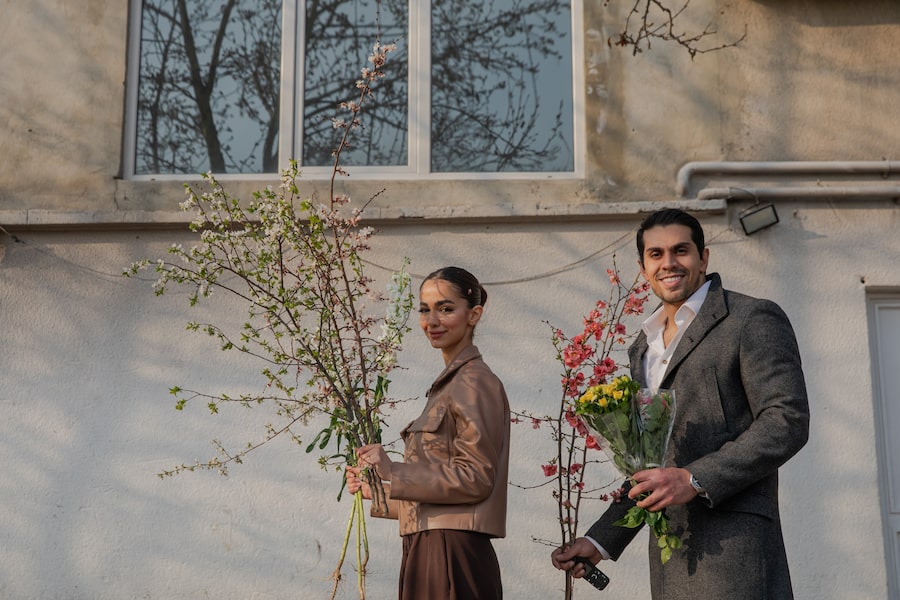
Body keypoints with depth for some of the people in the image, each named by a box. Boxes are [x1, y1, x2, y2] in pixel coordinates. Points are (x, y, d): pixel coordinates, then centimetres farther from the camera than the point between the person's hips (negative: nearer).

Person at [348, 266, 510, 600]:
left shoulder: (475, 382, -11)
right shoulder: (449, 382, 18)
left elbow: (476, 477, -17)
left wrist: (394, 472, -18)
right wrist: (375, 489, 18)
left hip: (454, 552, -9)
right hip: (427, 549, 9)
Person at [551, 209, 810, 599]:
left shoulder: (752, 319, -2)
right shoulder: (643, 348, 20)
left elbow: (788, 421, -12)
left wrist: (695, 479, -19)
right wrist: (601, 541, 17)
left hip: (732, 548, -6)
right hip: (668, 555, 6)